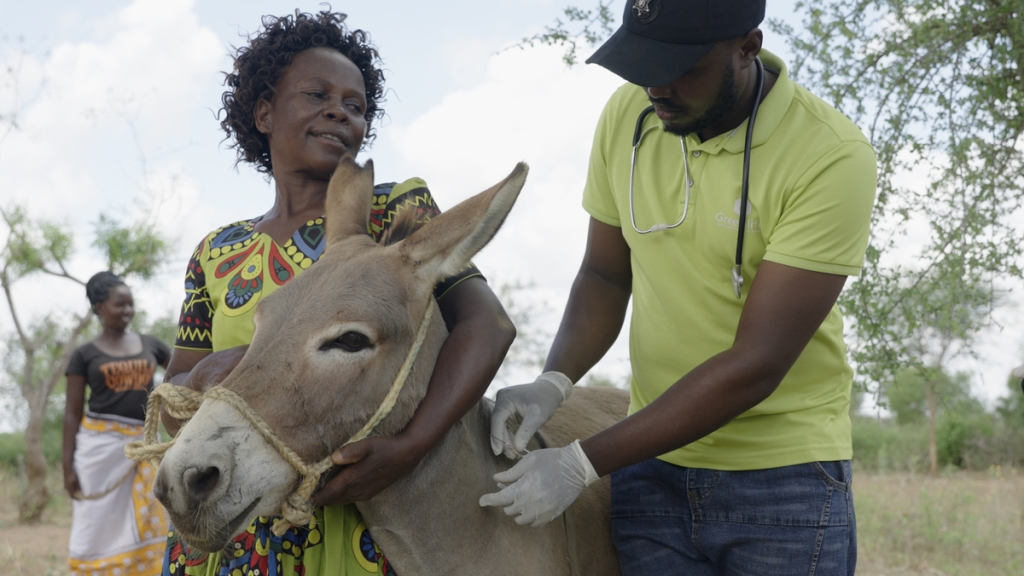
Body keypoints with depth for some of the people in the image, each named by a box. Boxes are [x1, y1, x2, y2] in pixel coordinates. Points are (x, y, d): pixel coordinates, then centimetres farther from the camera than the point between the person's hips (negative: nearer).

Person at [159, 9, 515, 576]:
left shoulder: (394, 210, -2)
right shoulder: (217, 253, 9)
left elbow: (487, 324, -16)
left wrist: (411, 445, -30)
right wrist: (206, 375, -15)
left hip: (357, 523, -3)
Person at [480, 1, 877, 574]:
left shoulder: (832, 156, -19)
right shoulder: (627, 115, -3)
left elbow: (755, 365, -21)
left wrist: (584, 463, -21)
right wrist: (552, 384, -11)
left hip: (784, 476, -3)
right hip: (652, 466, 4)